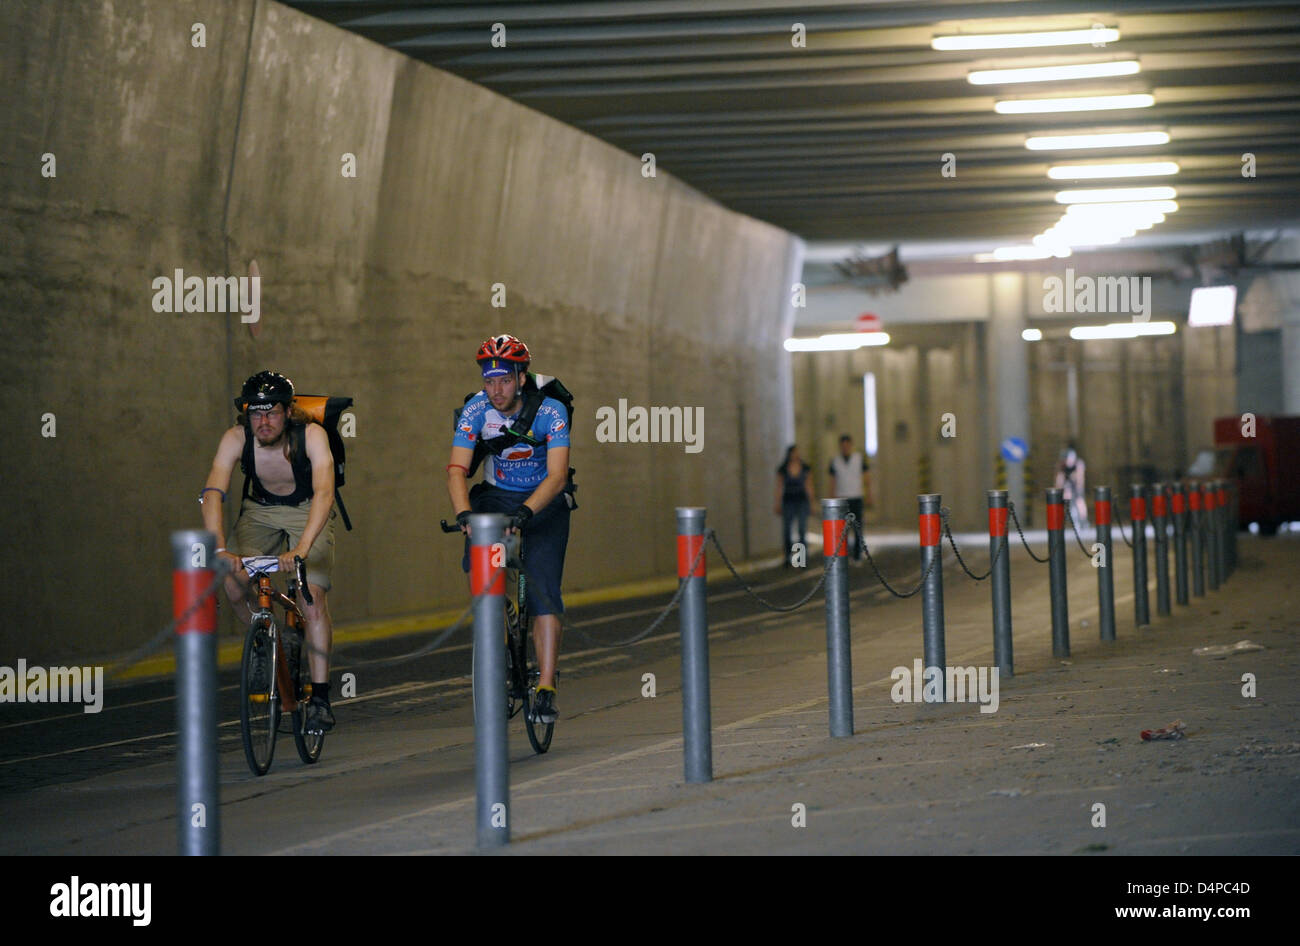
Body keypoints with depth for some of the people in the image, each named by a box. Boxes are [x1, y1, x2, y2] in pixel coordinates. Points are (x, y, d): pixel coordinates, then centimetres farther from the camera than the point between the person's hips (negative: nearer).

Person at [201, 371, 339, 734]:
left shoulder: (312, 435, -30)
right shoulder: (236, 438, -24)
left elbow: (324, 492, -42)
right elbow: (212, 492, -36)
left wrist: (301, 548, -57)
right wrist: (219, 548, -52)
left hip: (307, 514, -2)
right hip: (260, 511, 2)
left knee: (313, 597, -19)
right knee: (233, 582, -21)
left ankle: (320, 699, -12)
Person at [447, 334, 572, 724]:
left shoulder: (550, 411, -22)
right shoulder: (476, 410, -16)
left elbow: (557, 476, -31)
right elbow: (457, 470, -23)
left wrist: (525, 512, -47)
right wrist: (464, 514, -42)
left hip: (543, 503, -3)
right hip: (494, 496, 3)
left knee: (543, 591, -16)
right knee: (476, 562, -24)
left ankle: (546, 690, -17)